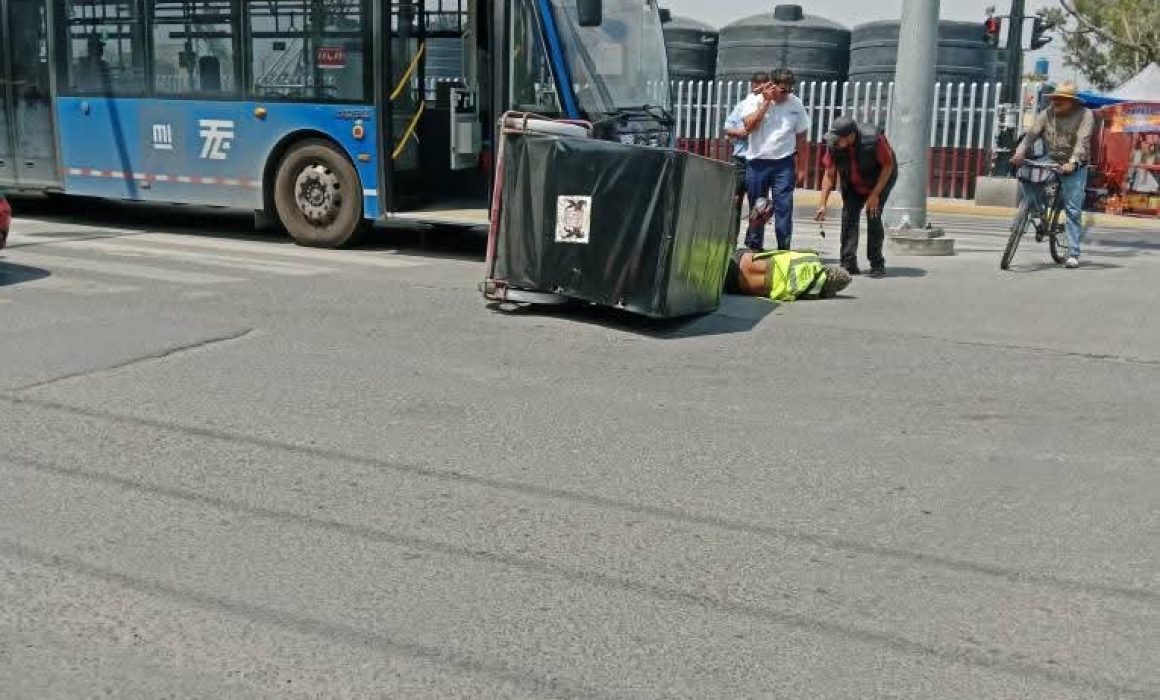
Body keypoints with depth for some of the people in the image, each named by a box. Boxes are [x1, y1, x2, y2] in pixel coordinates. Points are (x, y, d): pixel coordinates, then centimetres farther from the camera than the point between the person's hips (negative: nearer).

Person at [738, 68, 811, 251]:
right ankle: (754, 247, 19)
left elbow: (801, 138, 7)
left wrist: (801, 168, 5)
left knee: (784, 208, -5)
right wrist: (766, 101, -13)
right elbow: (749, 126, -14)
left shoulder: (796, 104, 2)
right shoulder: (754, 100, 0)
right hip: (757, 162, 0)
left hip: (783, 163, 0)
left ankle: (784, 249, -1)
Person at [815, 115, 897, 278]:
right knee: (848, 216, -9)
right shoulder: (833, 145, -25)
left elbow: (888, 166, -22)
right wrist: (823, 204, -18)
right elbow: (829, 175, -14)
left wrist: (875, 194, -24)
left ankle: (877, 265, -6)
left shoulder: (874, 139, -35)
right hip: (853, 184, 4)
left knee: (873, 216, -15)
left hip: (880, 180, -4)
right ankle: (848, 264, -3)